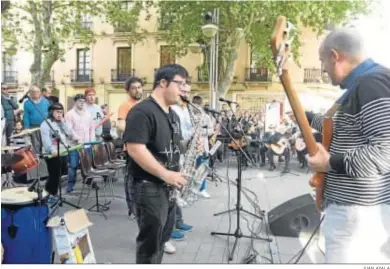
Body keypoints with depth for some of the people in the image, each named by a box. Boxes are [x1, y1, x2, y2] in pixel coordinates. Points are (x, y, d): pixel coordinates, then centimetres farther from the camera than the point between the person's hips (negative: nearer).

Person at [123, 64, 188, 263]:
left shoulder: (173, 115, 13)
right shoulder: (141, 112, -16)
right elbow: (135, 149, -25)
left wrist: (178, 173, 5)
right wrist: (166, 174, -24)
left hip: (169, 188, 9)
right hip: (149, 188, -9)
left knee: (161, 239, 20)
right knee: (150, 243, 3)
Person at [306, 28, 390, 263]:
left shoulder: (371, 83, -19)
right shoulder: (362, 84, 14)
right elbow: (346, 130, 27)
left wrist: (331, 163, -20)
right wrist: (307, 117, 31)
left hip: (358, 211, -11)